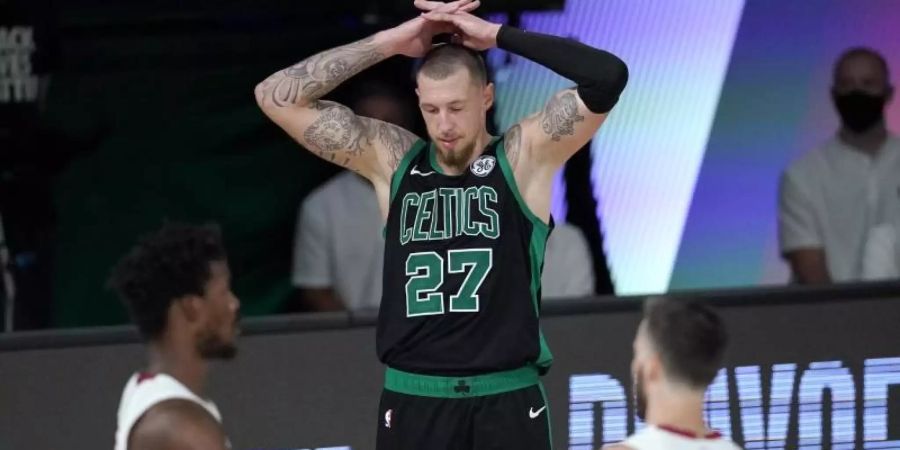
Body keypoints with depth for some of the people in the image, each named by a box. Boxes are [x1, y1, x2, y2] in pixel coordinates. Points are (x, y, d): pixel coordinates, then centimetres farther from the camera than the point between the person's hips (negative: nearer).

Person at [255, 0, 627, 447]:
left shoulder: (524, 157, 0)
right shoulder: (391, 160, 6)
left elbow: (608, 77, -12)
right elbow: (276, 96, 2)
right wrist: (390, 42, -3)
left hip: (507, 404, -2)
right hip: (413, 404, 2)